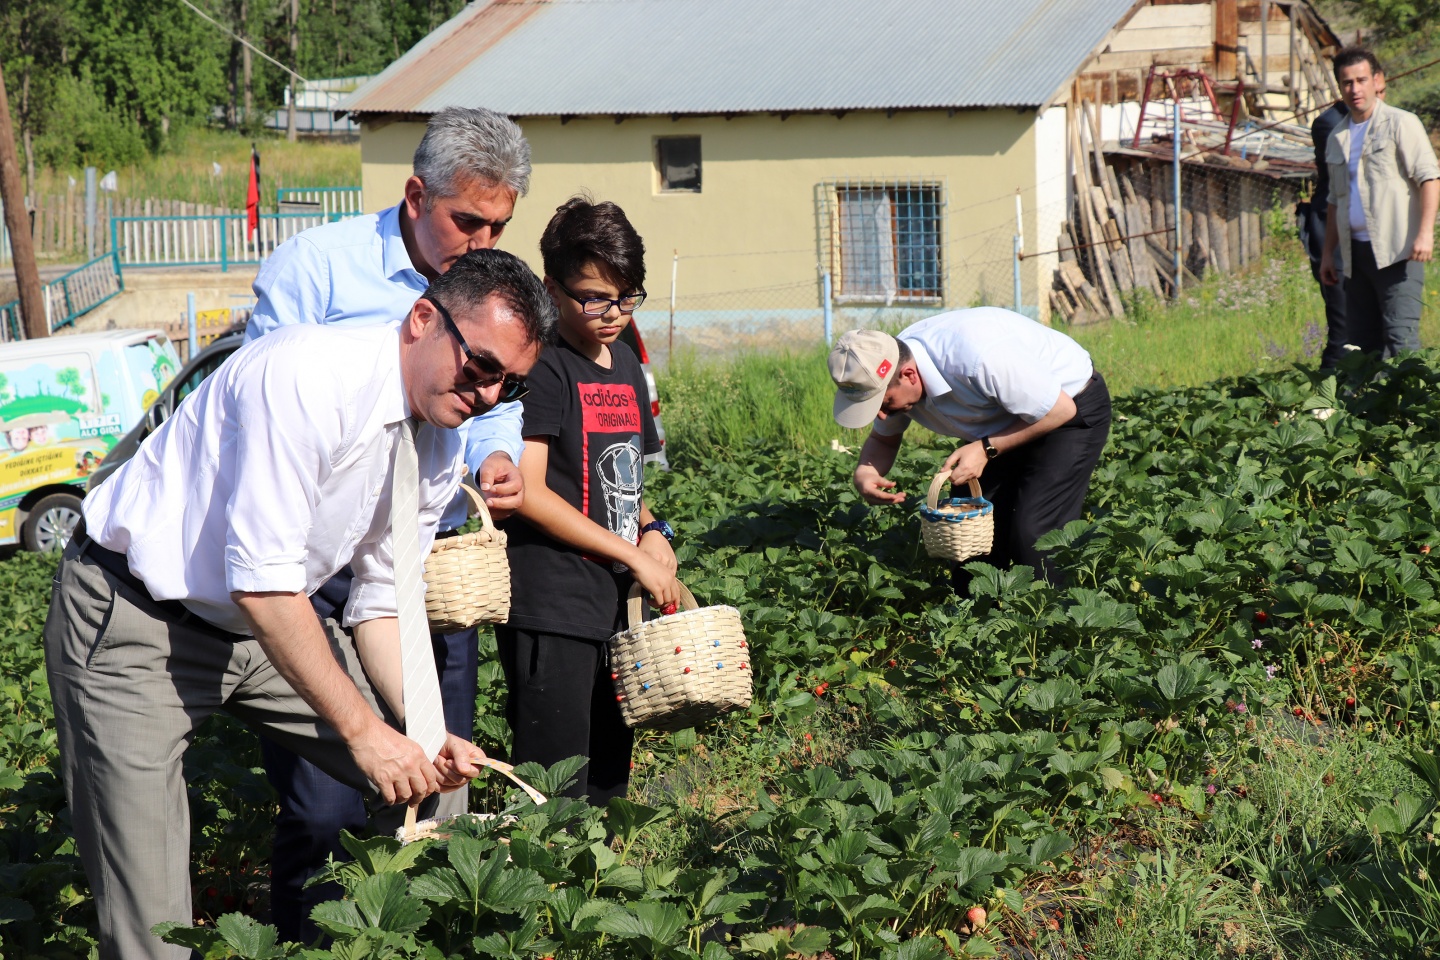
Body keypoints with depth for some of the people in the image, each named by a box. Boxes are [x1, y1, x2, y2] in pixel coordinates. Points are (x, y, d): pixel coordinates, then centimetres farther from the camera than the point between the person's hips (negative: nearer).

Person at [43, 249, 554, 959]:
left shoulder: (440, 449, 0)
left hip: (264, 626, 8)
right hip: (132, 619, -8)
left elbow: (384, 605, 7)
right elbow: (261, 582, -29)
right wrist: (361, 728, -26)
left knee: (433, 780, 4)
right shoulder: (306, 374, -27)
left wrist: (426, 734, -10)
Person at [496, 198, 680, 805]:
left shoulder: (625, 365, 15)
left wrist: (652, 531, 4)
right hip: (551, 611, -8)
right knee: (556, 798, -6)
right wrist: (631, 553, -14)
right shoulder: (545, 369, -10)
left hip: (613, 605, 8)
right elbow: (528, 492, -16)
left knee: (609, 785, 15)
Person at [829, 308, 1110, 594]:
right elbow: (883, 439, 4)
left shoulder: (978, 357, -38)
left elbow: (1060, 410, -27)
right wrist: (865, 472, -18)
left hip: (1070, 407, -7)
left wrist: (986, 449, -28)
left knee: (1032, 535, -20)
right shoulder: (891, 364, -15)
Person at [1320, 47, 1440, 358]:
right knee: (1363, 341, 4)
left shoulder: (1401, 124, -1)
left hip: (1397, 250, -6)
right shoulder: (1337, 138, 18)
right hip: (1355, 252, 6)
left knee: (1400, 338, -13)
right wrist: (1328, 252, 20)